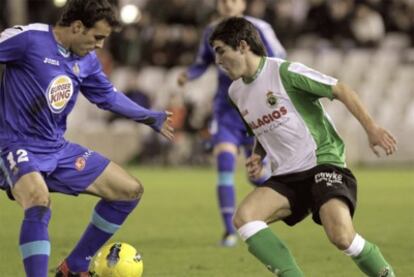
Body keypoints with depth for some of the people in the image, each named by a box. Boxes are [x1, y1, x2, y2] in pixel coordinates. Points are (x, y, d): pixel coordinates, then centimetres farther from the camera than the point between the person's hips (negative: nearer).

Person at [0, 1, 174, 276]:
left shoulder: (86, 61, 6)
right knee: (39, 203, -38)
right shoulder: (28, 39, -16)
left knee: (130, 191, 10)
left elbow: (108, 95, 22)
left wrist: (151, 117, 27)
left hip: (59, 149, 8)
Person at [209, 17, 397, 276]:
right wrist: (258, 155, 7)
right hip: (286, 176, 7)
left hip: (323, 164, -7)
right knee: (243, 217, -20)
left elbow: (341, 90, -10)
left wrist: (372, 128, -18)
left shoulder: (284, 72, -11)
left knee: (341, 235, -28)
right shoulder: (236, 92, 12)